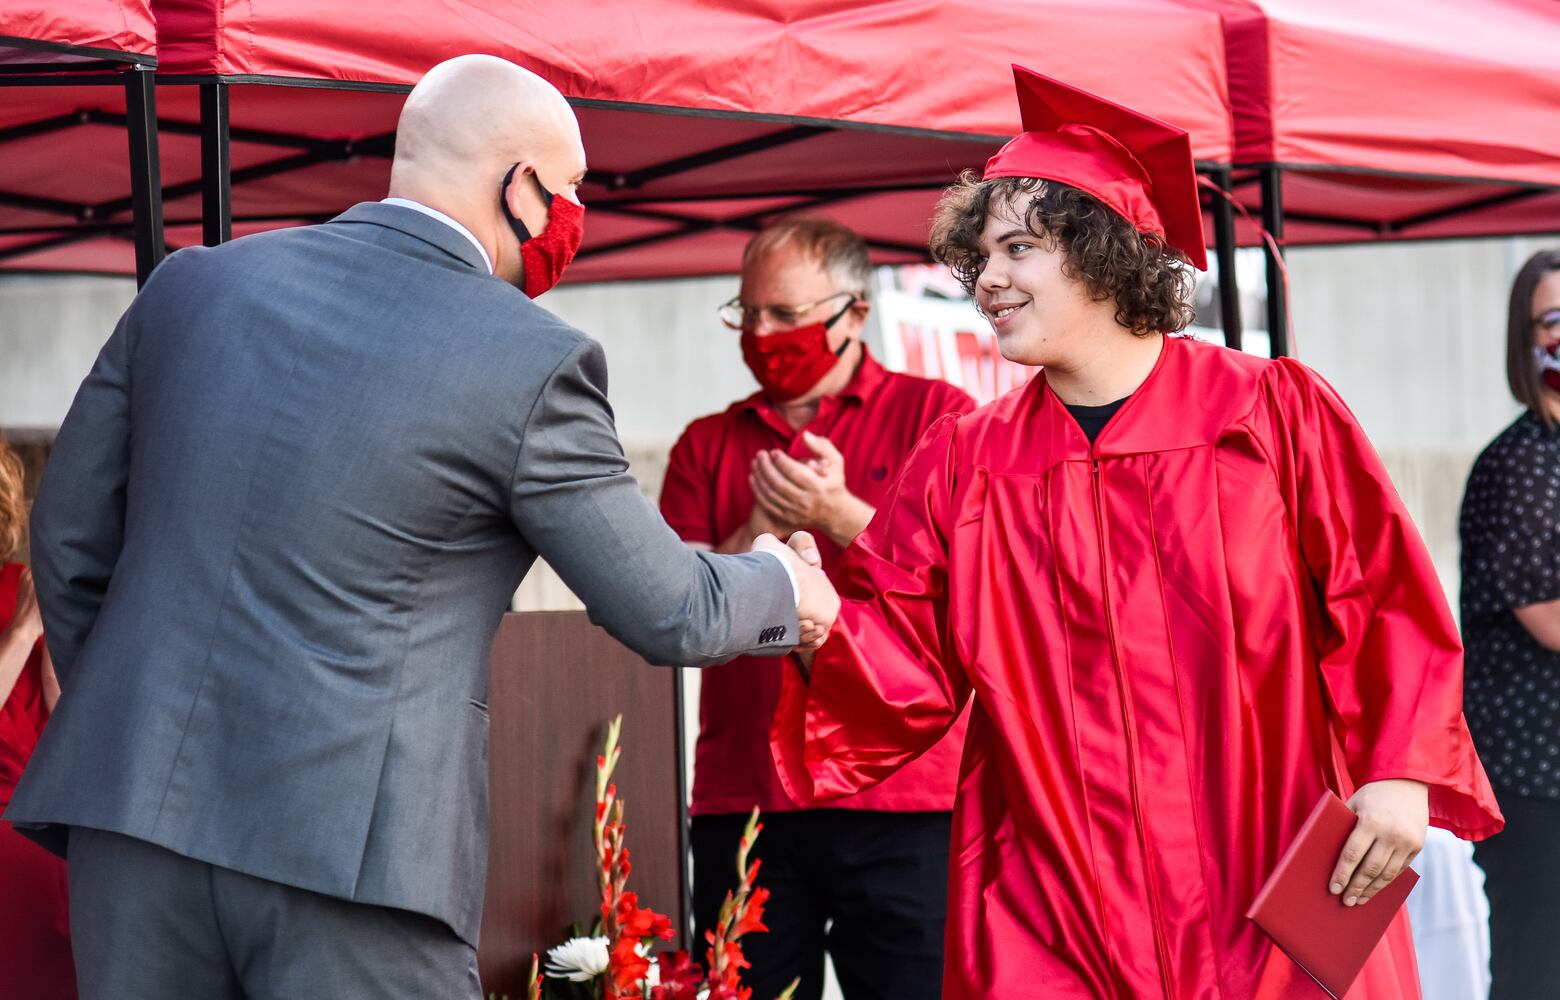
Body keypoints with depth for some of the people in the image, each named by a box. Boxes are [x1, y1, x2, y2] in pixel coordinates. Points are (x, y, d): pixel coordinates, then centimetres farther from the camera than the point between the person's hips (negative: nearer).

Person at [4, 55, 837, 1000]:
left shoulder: (195, 283, 7)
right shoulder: (532, 363, -6)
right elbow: (668, 614, 3)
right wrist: (785, 588, 24)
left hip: (134, 812, 5)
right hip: (348, 844, -5)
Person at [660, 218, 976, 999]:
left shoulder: (934, 416, 5)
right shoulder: (707, 446, 15)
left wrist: (839, 516, -15)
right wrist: (758, 531, -8)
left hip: (903, 805, -3)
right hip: (743, 799, 3)